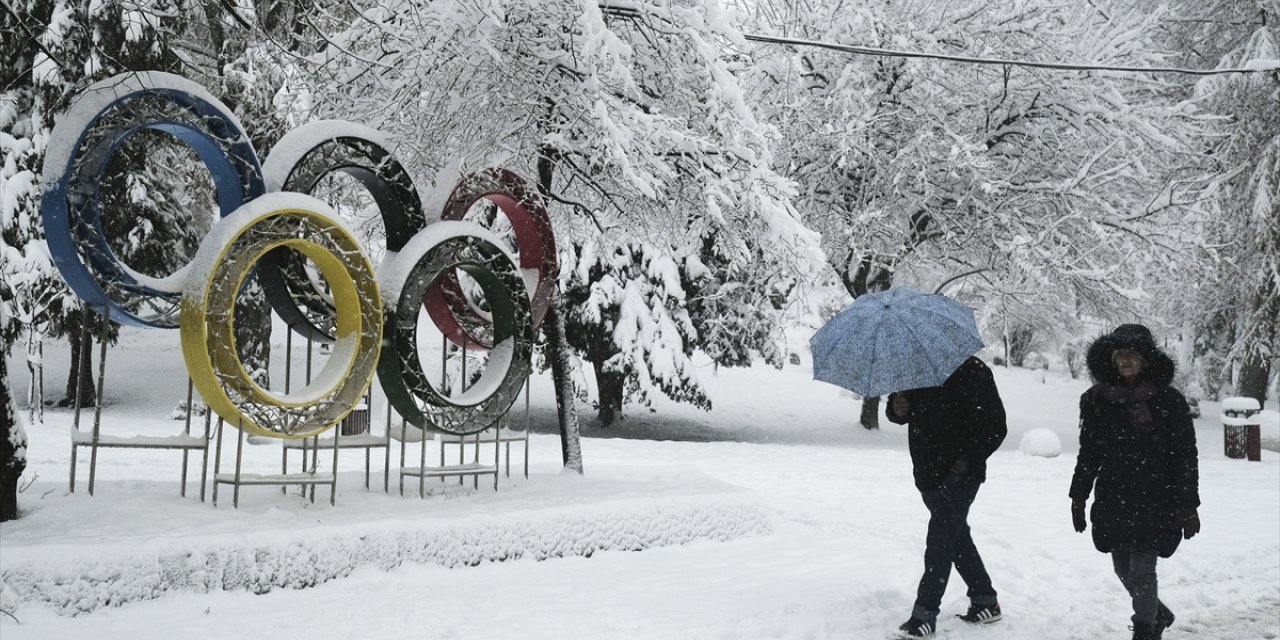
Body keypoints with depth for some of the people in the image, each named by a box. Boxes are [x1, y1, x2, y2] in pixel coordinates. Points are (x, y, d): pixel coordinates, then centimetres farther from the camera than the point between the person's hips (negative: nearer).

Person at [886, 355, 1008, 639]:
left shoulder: (972, 372, -11)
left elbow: (995, 427, -11)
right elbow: (897, 412, 16)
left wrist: (966, 461, -18)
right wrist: (896, 408, -9)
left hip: (958, 476, -7)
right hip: (929, 474, 7)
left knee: (940, 541, -9)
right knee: (957, 537, 17)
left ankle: (925, 614, -5)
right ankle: (985, 602, 32)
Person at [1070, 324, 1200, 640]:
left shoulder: (1168, 401, -6)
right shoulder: (1098, 400, 2)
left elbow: (1185, 457, -4)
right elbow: (1088, 453, 9)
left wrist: (1188, 504, -7)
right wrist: (1078, 497, 9)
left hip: (1154, 501, -4)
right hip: (1113, 501, 4)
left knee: (1142, 570, -6)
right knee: (1124, 569, 12)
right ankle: (1159, 615, 39)